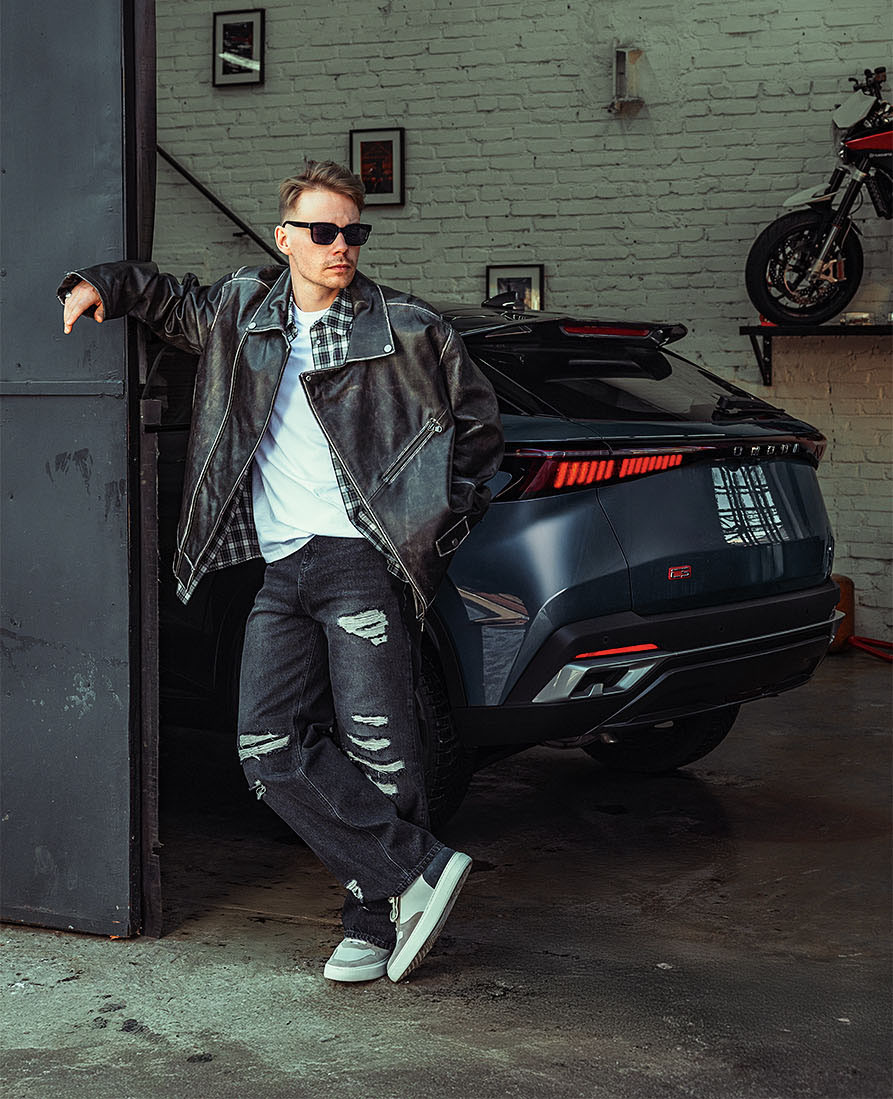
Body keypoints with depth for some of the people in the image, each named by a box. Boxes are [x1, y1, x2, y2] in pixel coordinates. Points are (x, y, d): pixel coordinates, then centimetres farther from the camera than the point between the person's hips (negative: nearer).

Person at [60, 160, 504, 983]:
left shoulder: (407, 329, 5)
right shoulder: (244, 312, 16)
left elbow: (478, 422, 13)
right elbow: (170, 300, 35)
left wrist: (442, 525, 6)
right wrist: (100, 285, 15)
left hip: (362, 558, -4)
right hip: (283, 571, 4)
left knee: (378, 748, -8)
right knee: (272, 751, -7)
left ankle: (374, 920, 4)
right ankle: (420, 869, -4)